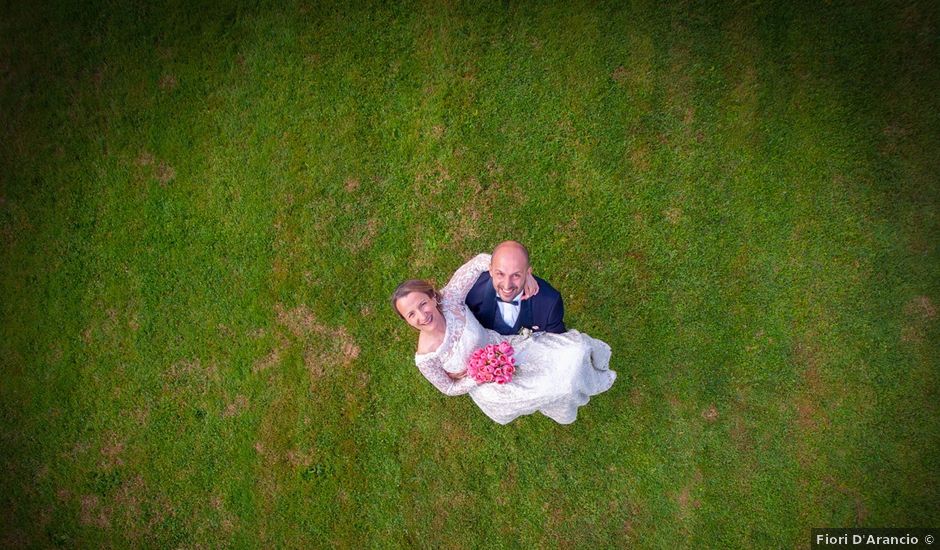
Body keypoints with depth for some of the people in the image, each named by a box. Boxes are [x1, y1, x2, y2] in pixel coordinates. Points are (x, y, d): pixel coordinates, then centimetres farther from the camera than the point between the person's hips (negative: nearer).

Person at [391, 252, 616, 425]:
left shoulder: (448, 298, -29)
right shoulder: (425, 357, -28)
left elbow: (481, 261, -22)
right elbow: (449, 388, -9)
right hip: (487, 384, -2)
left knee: (573, 350, -7)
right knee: (561, 384, -14)